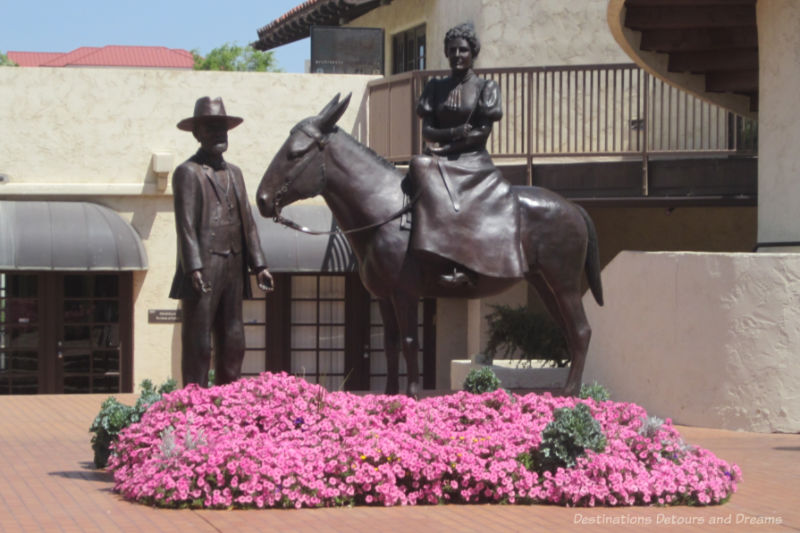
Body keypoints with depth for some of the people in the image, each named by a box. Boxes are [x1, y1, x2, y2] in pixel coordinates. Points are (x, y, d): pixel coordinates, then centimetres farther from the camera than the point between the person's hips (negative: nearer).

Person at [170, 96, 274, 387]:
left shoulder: (234, 173, 19)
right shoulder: (188, 172, -3)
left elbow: (248, 222, 18)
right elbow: (185, 224, -11)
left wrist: (259, 265, 10)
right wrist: (194, 268, -20)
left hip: (233, 270, 7)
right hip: (204, 271, -7)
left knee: (233, 342, 10)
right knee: (198, 342, -5)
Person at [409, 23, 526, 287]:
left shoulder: (486, 87, 5)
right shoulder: (436, 87, 13)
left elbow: (483, 132, -5)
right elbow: (427, 131, 5)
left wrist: (446, 147, -12)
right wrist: (455, 132, -14)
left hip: (474, 161, -1)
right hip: (440, 161, 1)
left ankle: (462, 264, -36)